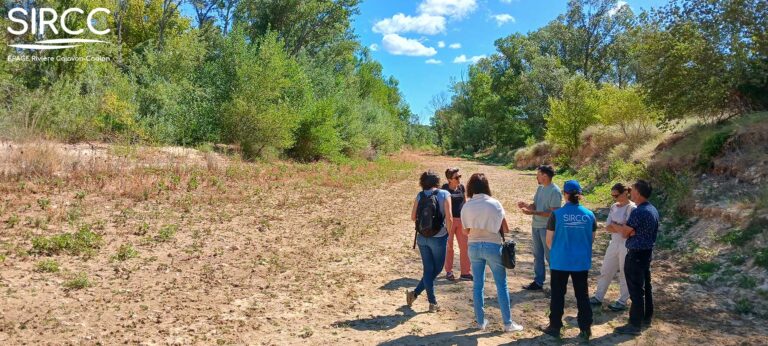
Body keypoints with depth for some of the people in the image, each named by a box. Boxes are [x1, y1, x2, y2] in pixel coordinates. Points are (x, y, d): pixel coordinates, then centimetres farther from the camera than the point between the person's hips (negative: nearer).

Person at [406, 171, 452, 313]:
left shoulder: (420, 195, 0)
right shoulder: (444, 194, -9)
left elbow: (413, 217, 1)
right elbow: (449, 218, -14)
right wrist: (449, 233, -1)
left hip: (422, 237, 4)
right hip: (438, 237, -4)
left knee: (428, 269, 13)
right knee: (436, 269, 13)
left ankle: (432, 302, 12)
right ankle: (416, 293, 8)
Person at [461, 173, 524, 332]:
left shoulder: (466, 206, -2)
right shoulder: (495, 203, -8)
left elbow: (465, 231, 4)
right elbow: (505, 229, -4)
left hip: (474, 246, 3)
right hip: (492, 246, -2)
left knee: (477, 285, 12)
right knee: (501, 285, 7)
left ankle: (480, 321, 19)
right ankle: (508, 323, 12)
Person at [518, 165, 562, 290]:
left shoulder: (555, 191, -17)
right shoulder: (540, 188, 9)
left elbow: (553, 213, -21)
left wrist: (533, 212, -25)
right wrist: (526, 205, -8)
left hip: (547, 228, -8)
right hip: (536, 226, 8)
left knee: (550, 256, 1)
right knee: (537, 256, 14)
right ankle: (538, 282, 25)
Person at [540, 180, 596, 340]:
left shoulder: (557, 214, -13)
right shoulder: (589, 215, -4)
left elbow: (549, 240, -6)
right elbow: (592, 239, 7)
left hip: (560, 261, -2)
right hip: (582, 262, 2)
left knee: (558, 294, 10)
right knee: (582, 294, 13)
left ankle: (555, 327, 19)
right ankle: (586, 328, 20)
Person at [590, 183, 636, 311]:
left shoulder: (632, 208, -14)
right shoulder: (614, 207, 7)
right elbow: (607, 227, 2)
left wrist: (614, 225, -8)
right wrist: (620, 228, -14)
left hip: (626, 245, -7)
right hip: (614, 243, 7)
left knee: (624, 274, 6)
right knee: (605, 271, 13)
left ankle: (622, 302, 20)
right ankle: (598, 297, 24)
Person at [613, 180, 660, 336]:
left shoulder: (638, 212, -22)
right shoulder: (653, 210, 8)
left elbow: (625, 232, -14)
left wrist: (615, 226, 4)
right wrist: (630, 231, 5)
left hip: (636, 254, -9)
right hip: (648, 252, 9)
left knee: (636, 290, -4)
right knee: (646, 286, 18)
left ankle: (635, 325, 2)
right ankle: (646, 318, 29)